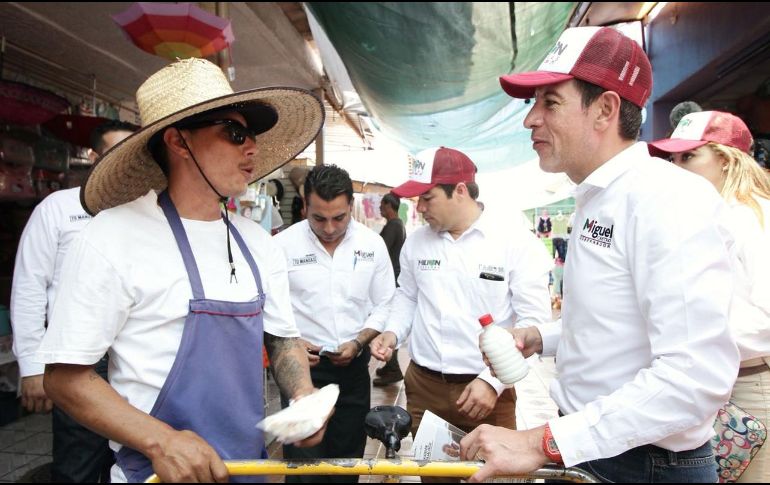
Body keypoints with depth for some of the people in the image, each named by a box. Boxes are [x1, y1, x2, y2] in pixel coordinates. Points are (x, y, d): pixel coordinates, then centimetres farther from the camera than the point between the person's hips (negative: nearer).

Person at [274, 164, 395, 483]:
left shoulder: (372, 244, -2)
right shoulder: (283, 245, -8)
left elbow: (384, 306, 3)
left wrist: (358, 342, -11)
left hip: (354, 367, 2)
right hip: (301, 366, -2)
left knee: (348, 459, 16)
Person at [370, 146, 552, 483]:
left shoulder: (517, 242, -10)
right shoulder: (416, 242, 5)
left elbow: (533, 321, -11)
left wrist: (493, 380, -17)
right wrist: (393, 332, -1)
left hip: (487, 389, -4)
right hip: (422, 386, 4)